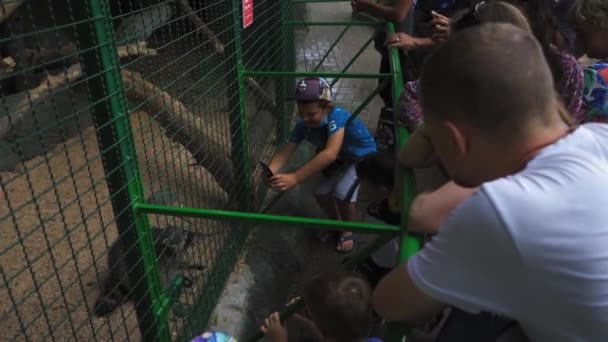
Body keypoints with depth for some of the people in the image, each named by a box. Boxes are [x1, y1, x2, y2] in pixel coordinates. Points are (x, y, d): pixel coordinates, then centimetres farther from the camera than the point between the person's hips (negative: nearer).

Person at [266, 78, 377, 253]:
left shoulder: (336, 116, -41)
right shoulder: (303, 125, -21)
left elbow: (330, 153, -55)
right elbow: (285, 153, -23)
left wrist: (295, 178, -61)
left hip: (363, 157, -6)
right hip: (340, 161, 6)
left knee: (342, 193, -22)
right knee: (321, 193, -1)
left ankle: (349, 230, 9)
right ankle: (335, 221, 31)